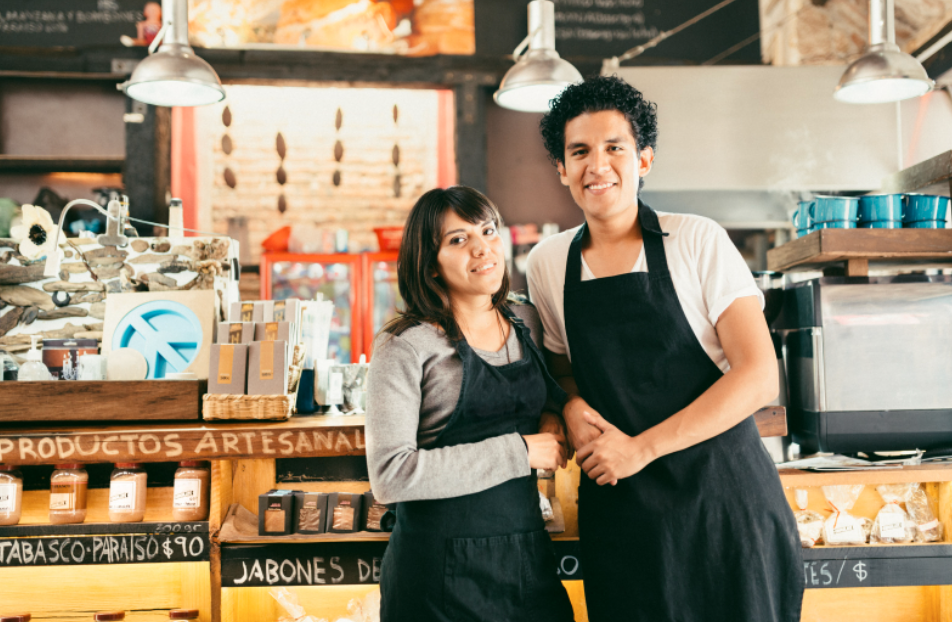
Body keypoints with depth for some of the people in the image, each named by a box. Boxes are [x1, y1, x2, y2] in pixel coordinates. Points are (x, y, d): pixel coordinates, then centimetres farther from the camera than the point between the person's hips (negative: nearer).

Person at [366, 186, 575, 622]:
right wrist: (519, 451, -18)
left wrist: (552, 417, 2)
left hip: (528, 554, 5)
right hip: (440, 572, -5)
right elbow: (390, 476, -20)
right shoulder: (405, 347, -12)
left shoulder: (526, 323, 7)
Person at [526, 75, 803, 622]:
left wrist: (641, 448, -15)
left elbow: (759, 376, -11)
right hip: (617, 505, 3)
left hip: (723, 496, -2)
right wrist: (573, 408, -5)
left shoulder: (698, 241, -7)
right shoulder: (547, 263, 4)